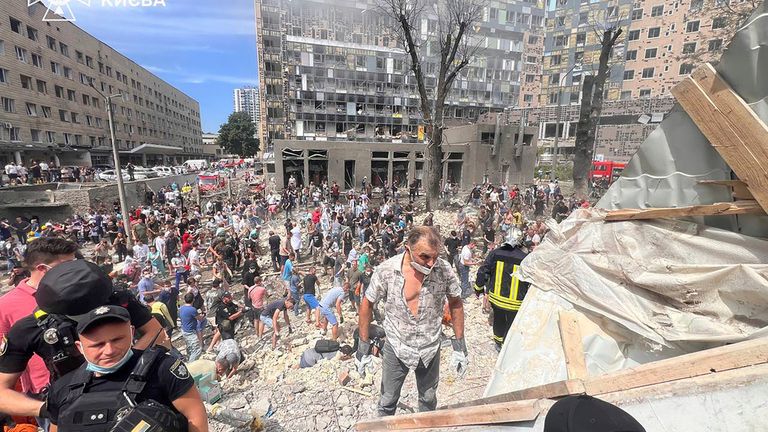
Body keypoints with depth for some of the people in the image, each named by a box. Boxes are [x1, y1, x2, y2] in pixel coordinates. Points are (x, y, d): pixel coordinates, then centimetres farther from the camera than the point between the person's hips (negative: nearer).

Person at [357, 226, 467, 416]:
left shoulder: (444, 269, -19)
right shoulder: (386, 270, -23)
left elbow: (455, 303, -3)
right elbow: (367, 304, -8)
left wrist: (459, 346, -1)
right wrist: (363, 346, -5)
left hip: (431, 348, 2)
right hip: (396, 348, -1)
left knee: (428, 400, 24)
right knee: (387, 402, 18)